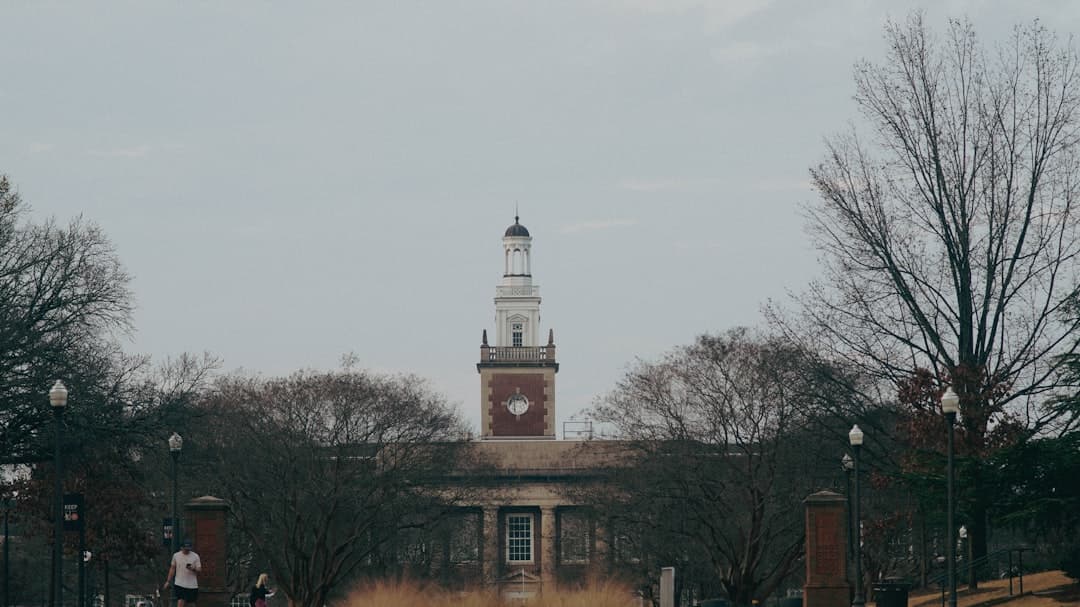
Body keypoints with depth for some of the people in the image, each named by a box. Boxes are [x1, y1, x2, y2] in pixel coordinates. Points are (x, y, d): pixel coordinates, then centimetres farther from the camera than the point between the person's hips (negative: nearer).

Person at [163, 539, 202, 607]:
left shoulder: (195, 556, -1)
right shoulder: (176, 556, 3)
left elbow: (199, 570, -2)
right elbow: (172, 568, 12)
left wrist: (193, 569, -24)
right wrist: (168, 581, 11)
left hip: (192, 585, 0)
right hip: (179, 584, 0)